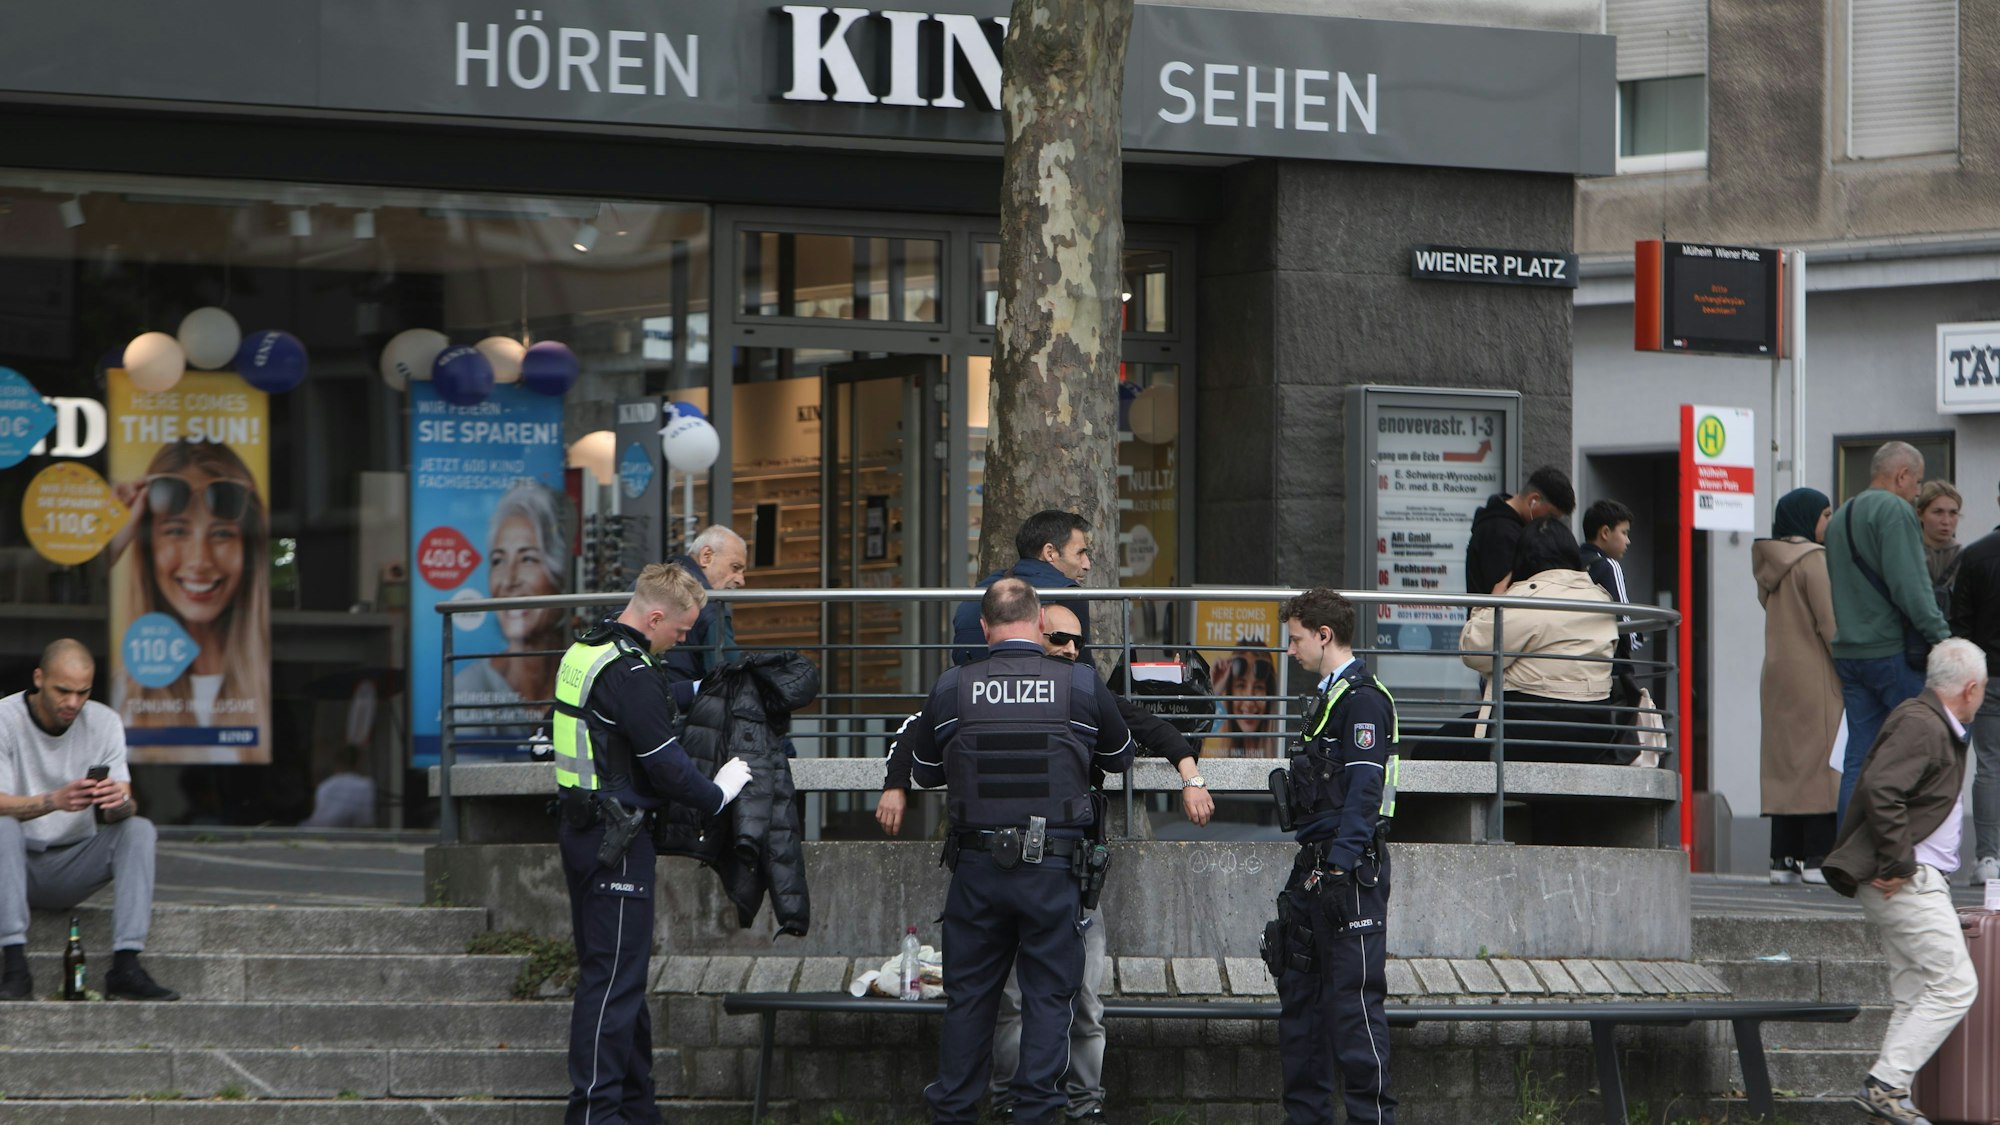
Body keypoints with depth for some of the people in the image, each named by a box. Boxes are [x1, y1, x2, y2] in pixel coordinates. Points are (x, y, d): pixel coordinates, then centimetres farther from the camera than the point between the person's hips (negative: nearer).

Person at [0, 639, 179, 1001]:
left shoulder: (104, 723, 0)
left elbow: (126, 808, -7)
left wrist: (120, 803, -33)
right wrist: (54, 801, -42)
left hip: (74, 867, 3)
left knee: (140, 829, -21)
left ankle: (126, 965, -31)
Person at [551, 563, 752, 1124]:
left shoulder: (582, 652, 11)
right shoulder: (632, 673, -19)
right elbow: (665, 762, -17)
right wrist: (717, 793, -1)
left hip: (580, 826, 10)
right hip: (617, 840, -10)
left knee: (618, 971, 16)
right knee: (613, 975, -7)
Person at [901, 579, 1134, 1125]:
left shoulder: (953, 687, -2)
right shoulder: (1082, 684, -4)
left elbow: (925, 772, 12)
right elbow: (1120, 757, 13)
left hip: (977, 866, 1)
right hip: (1054, 869, -1)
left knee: (969, 993, 12)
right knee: (1048, 993, 6)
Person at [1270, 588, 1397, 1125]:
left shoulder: (1363, 699, -11)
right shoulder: (1327, 698, 20)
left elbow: (1363, 791, -19)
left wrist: (1339, 864, -24)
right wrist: (1312, 868, 19)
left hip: (1349, 871, -11)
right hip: (1314, 868, 11)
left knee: (1353, 995, -10)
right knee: (1300, 993, 13)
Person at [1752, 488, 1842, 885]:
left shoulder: (1771, 565, 14)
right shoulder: (1813, 560, -11)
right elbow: (1830, 623, -15)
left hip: (1778, 675, 8)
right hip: (1815, 675, -8)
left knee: (1785, 762, 7)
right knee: (1821, 758, -7)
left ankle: (1784, 857, 4)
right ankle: (1818, 856, -11)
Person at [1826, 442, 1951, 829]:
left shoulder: (1840, 518, 19)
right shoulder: (1893, 510, -10)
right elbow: (1910, 586, -18)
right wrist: (1942, 637, -16)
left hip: (1848, 653, 8)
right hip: (1894, 650, -8)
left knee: (1858, 761, 6)